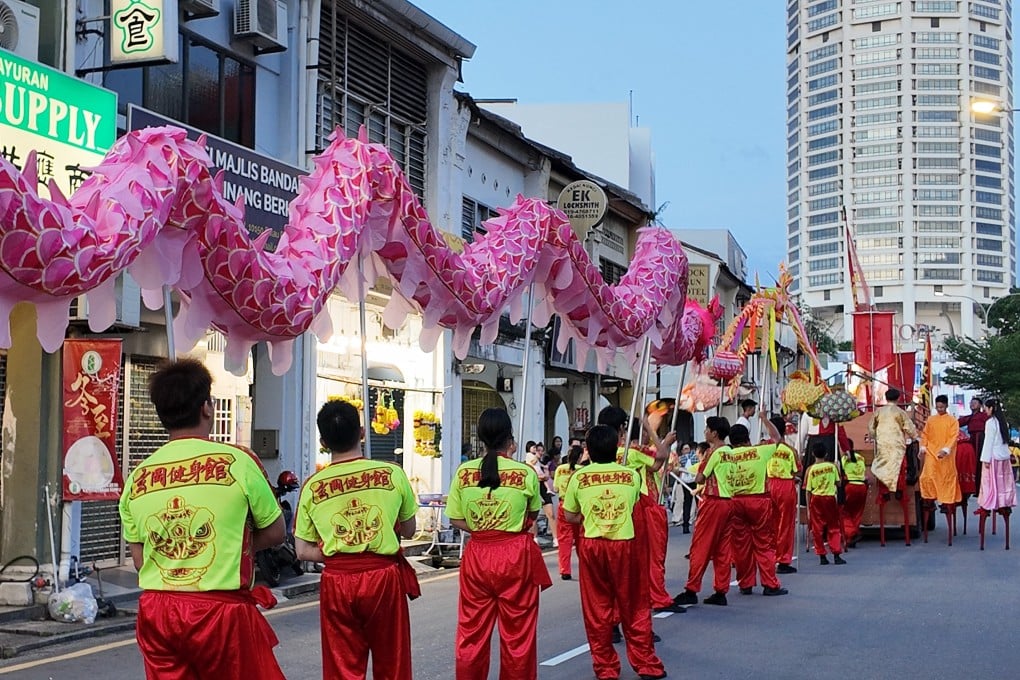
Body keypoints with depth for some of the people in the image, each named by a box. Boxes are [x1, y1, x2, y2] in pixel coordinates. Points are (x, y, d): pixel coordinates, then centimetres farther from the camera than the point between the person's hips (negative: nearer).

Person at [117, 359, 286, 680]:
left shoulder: (136, 478, 3)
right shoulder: (237, 461, -8)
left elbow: (140, 560, 9)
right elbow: (275, 532, 2)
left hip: (156, 612, 4)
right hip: (221, 610, -4)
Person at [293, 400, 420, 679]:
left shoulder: (313, 486, -2)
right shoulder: (392, 473, -3)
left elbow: (303, 551, 1)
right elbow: (409, 530, 9)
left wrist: (340, 555, 8)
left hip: (337, 581, 1)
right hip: (384, 576, 0)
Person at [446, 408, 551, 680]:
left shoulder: (463, 472, -3)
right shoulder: (525, 472, -7)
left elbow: (456, 519, 0)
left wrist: (481, 530, 10)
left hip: (477, 555, 2)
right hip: (516, 555, -2)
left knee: (472, 632, 10)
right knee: (517, 633, 8)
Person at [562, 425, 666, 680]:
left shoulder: (579, 477, -4)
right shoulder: (632, 475, -1)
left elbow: (570, 517, 3)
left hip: (592, 546, 0)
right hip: (625, 544, 0)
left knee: (597, 609, 10)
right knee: (633, 607, 10)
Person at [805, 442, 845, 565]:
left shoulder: (810, 469, -5)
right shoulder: (832, 466, -3)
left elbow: (808, 491, -4)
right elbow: (838, 483, 3)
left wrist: (808, 508, 3)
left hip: (816, 499, -1)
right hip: (830, 498, 1)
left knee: (818, 529, 7)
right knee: (834, 528, 8)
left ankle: (822, 556, 6)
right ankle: (836, 555, 1)